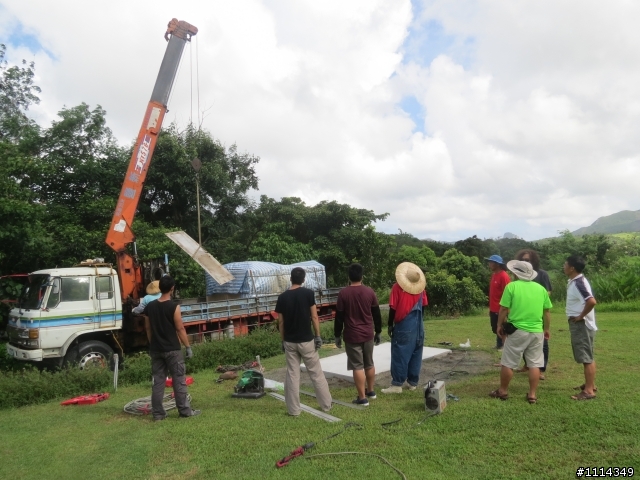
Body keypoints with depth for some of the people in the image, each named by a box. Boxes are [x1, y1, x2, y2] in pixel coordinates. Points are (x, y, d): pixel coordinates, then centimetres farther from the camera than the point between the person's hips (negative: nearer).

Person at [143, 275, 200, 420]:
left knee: (158, 381, 11)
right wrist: (188, 347, -5)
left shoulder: (149, 307, 4)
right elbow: (180, 329, -12)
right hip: (172, 349, -5)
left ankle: (158, 413, 14)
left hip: (156, 350, 5)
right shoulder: (174, 307, -13)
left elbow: (148, 329, 10)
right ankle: (185, 411, 7)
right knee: (179, 381, 2)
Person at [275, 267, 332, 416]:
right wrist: (318, 336, -1)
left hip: (289, 342, 2)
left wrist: (283, 340, 11)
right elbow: (314, 317, -9)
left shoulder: (282, 297, -2)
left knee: (292, 375, 9)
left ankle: (294, 409, 14)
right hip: (306, 340, -2)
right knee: (316, 373, 10)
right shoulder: (308, 293, -9)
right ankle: (326, 404, 20)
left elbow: (281, 322, 2)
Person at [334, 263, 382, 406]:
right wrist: (378, 332, 16)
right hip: (368, 334, 4)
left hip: (352, 336, -4)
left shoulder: (343, 293, -9)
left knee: (358, 366, 1)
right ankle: (371, 391, 31)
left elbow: (339, 317, -6)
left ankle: (362, 398, 5)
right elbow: (376, 314, 5)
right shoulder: (370, 292, -1)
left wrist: (337, 335, 3)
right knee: (369, 364, 18)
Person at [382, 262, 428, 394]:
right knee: (416, 355, 11)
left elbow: (393, 308, -11)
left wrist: (390, 325, -2)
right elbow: (423, 307, 9)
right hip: (418, 326, 5)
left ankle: (397, 384, -1)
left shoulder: (397, 287, -11)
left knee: (399, 355, -2)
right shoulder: (420, 288, 3)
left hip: (403, 327, -5)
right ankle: (413, 383, 17)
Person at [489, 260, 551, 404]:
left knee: (508, 363, 7)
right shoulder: (541, 288, 6)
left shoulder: (512, 286, -8)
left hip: (517, 331, -4)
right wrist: (546, 329, 24)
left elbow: (503, 309, -8)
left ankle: (503, 391, 18)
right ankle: (532, 395, 14)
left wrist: (500, 325, 6)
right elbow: (547, 312, 11)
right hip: (537, 332, 4)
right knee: (534, 364, 11)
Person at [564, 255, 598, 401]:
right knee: (587, 356, 19)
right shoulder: (576, 281, 9)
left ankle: (589, 391, 3)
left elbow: (592, 301, -33)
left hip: (581, 324, -10)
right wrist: (578, 316, 11)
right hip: (579, 324, 10)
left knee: (587, 357, -3)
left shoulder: (578, 283, -21)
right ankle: (590, 384, 31)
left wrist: (581, 316, -21)